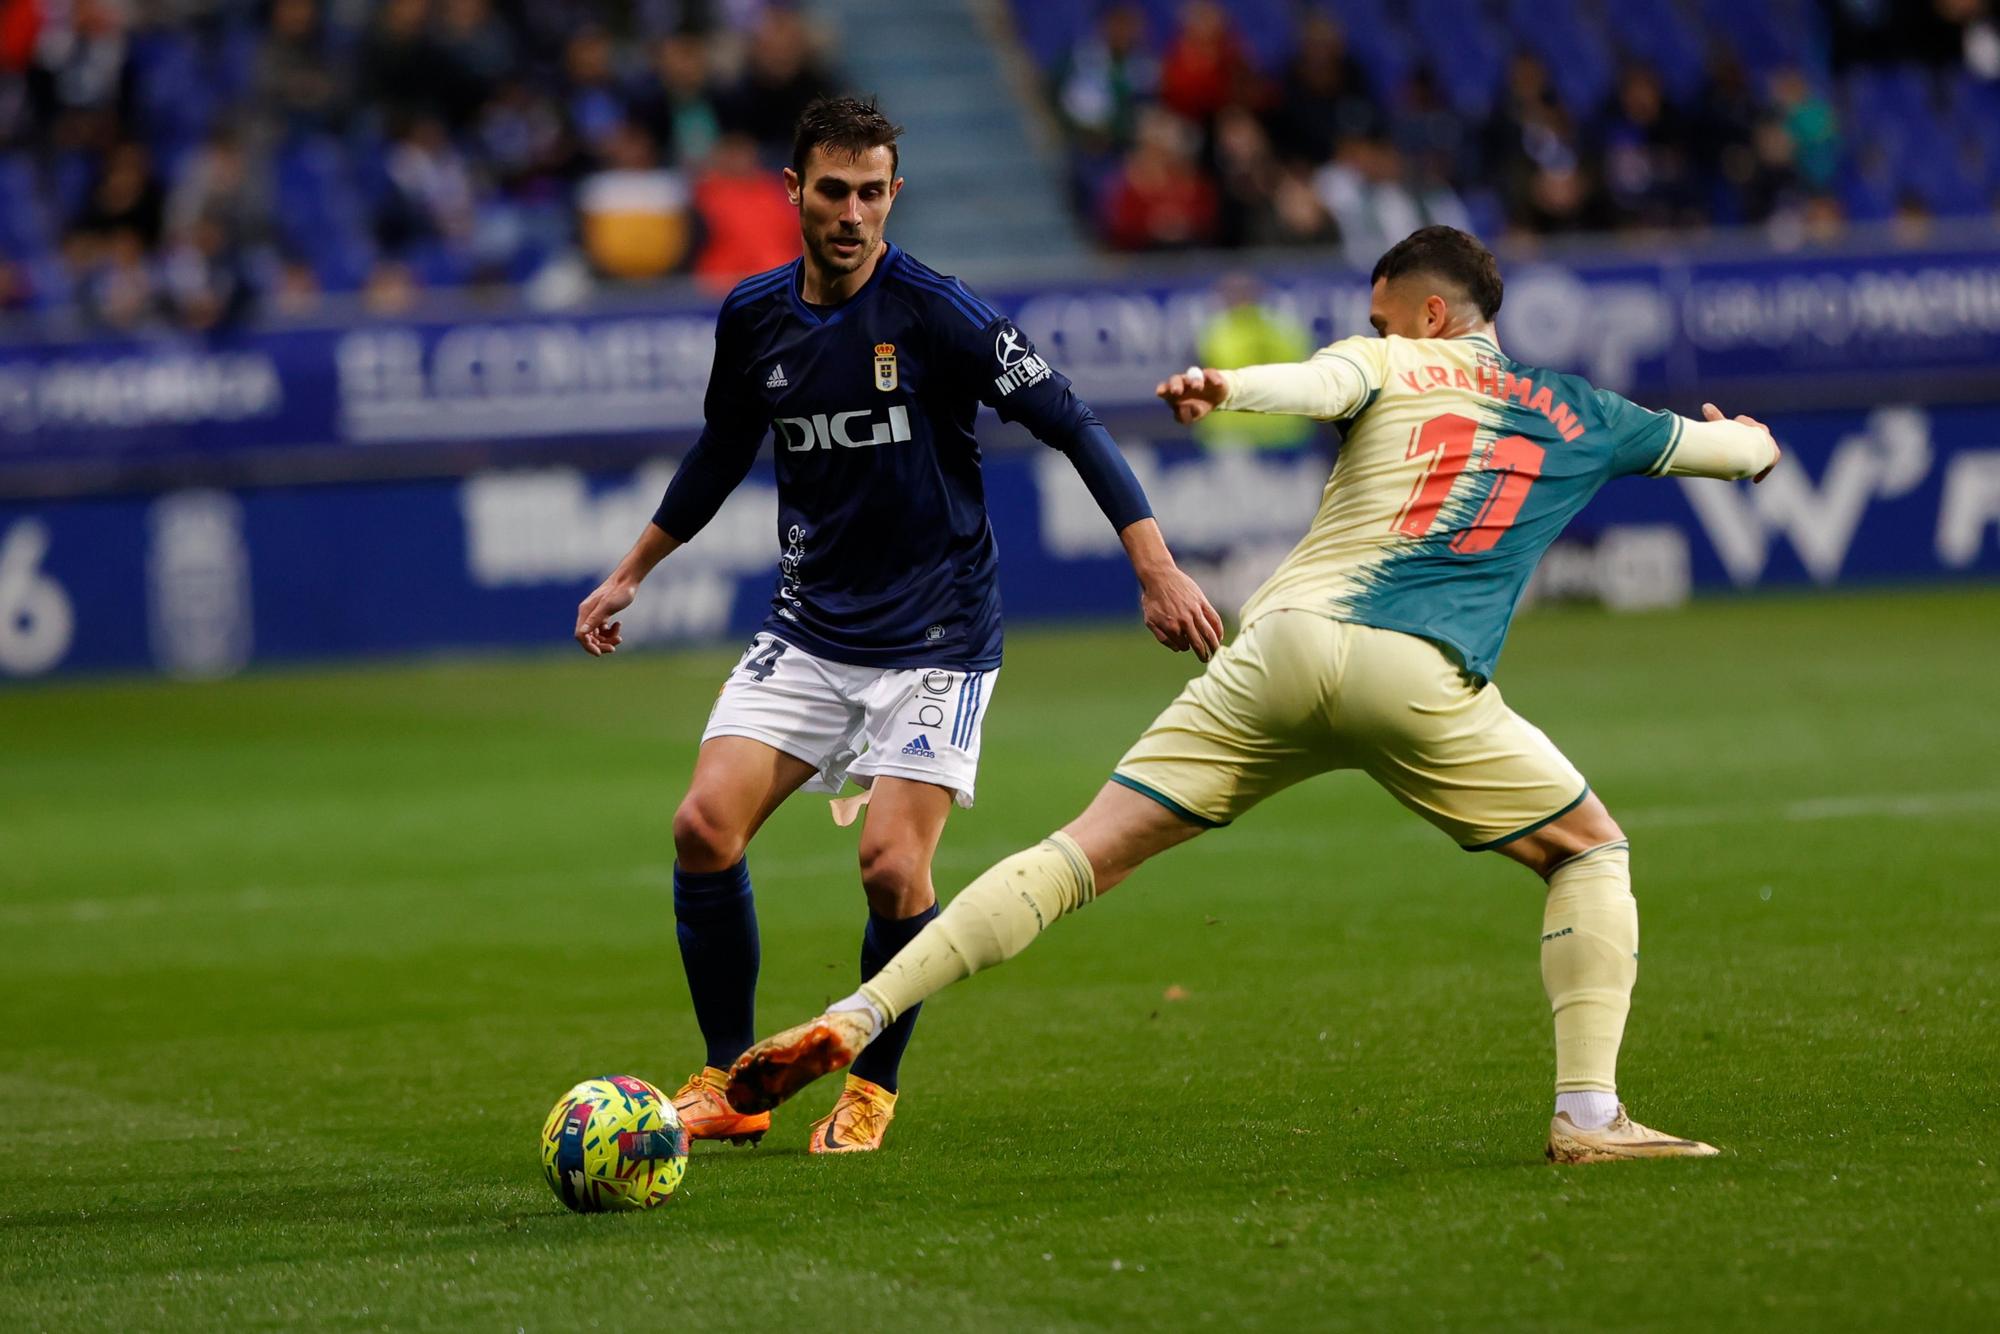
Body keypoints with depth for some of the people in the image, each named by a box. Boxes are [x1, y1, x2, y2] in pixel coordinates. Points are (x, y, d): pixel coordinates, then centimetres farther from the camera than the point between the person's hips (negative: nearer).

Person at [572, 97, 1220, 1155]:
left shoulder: (933, 312, -14)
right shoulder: (753, 317, 2)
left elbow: (1071, 426, -14)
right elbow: (723, 450, 21)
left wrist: (1158, 570, -20)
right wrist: (629, 574, 25)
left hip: (934, 640, -4)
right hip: (808, 632, 4)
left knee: (891, 863, -16)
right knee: (705, 826, -12)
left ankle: (872, 1089, 8)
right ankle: (729, 1084, 3)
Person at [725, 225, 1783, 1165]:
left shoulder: (1390, 367, 19)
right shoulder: (1578, 416, 26)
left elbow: (1317, 384, -7)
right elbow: (1748, 451, 42)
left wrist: (1222, 385, -26)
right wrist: (1745, 436, 65)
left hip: (1287, 646, 0)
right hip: (1420, 677, 0)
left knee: (1081, 857, 0)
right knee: (1591, 855, 21)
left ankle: (856, 1019, -8)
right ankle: (1588, 1115, 8)